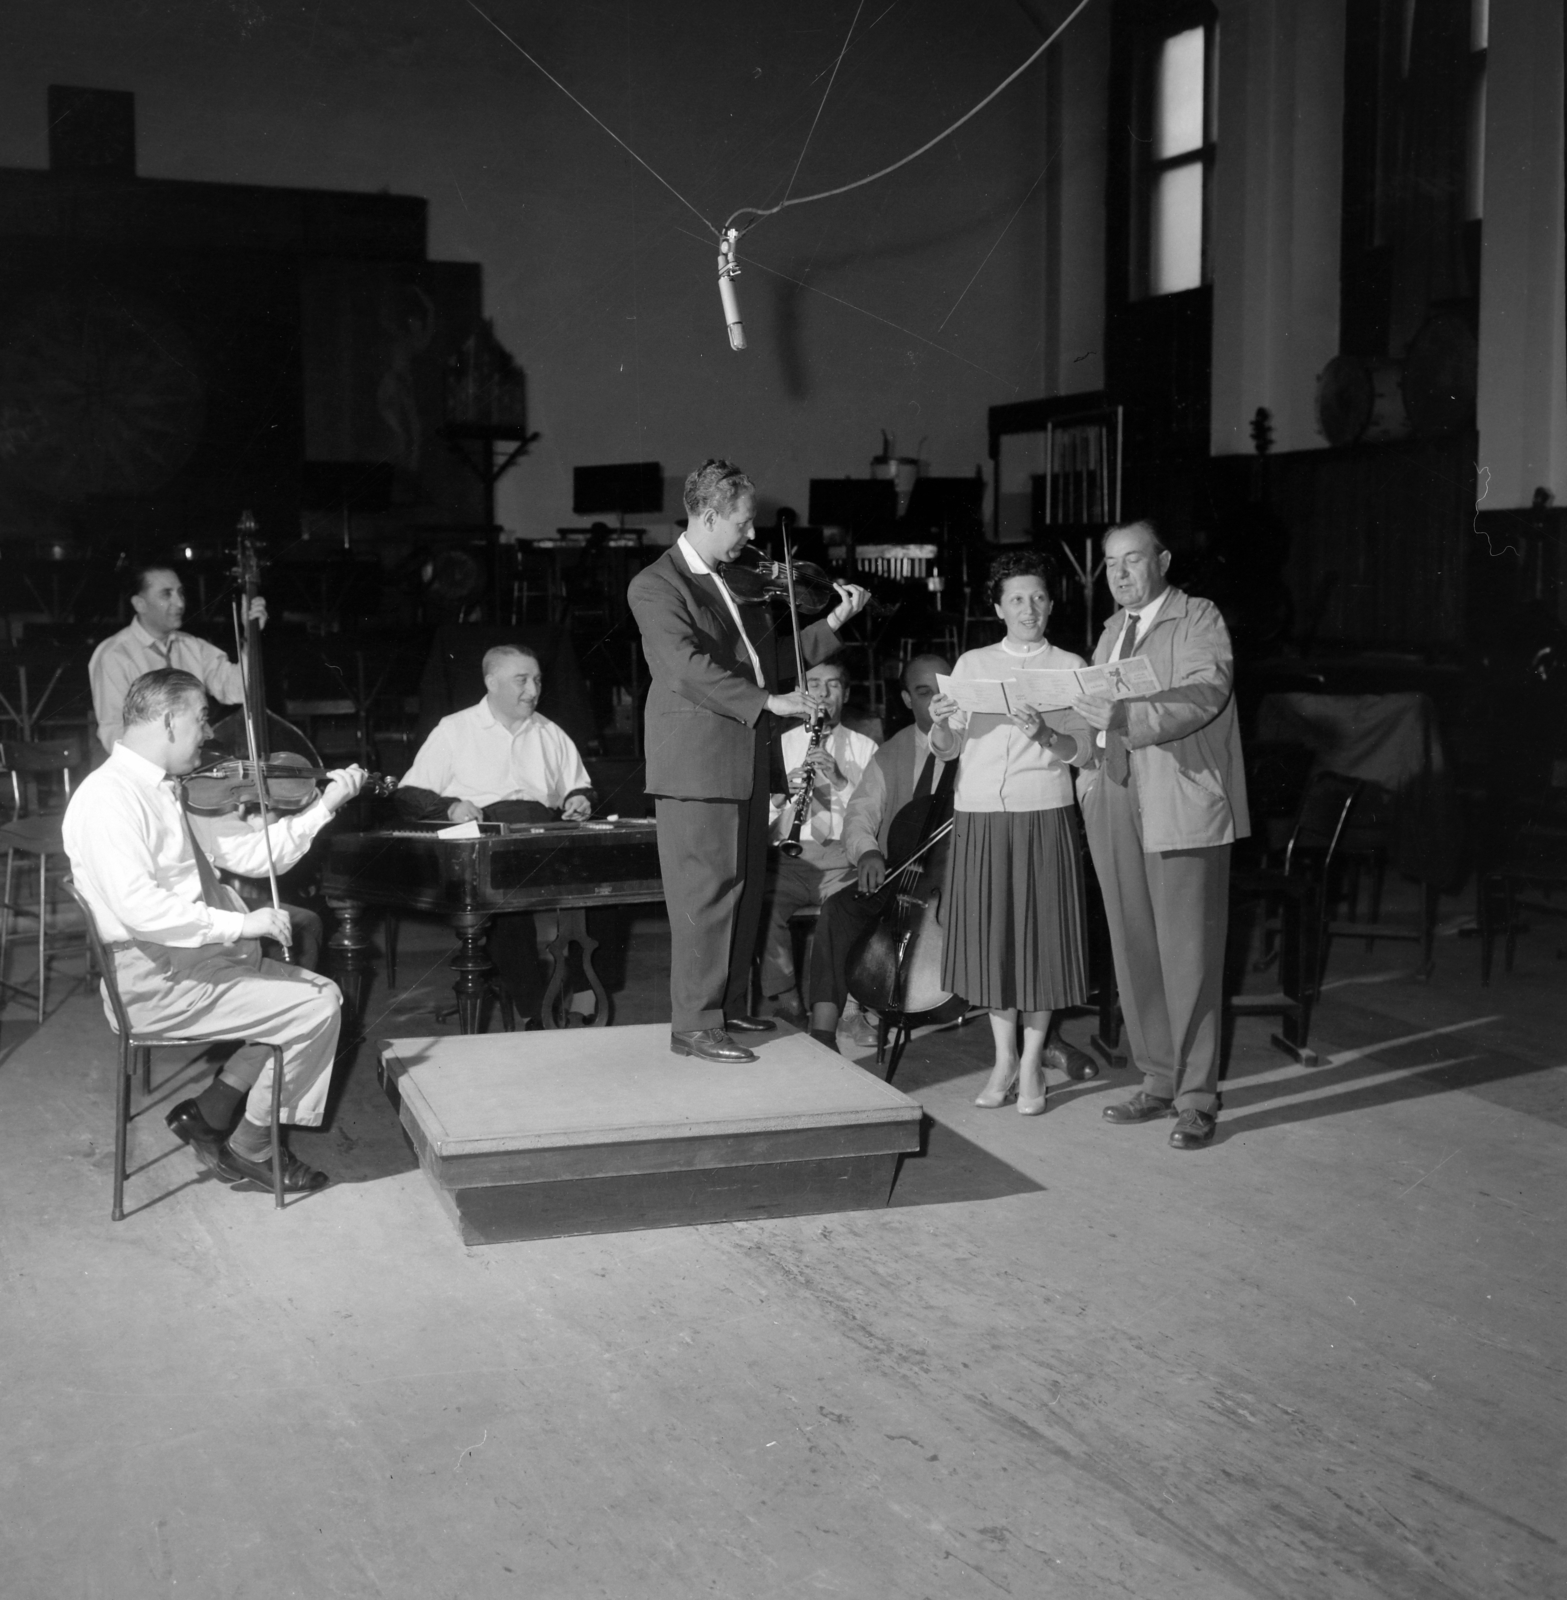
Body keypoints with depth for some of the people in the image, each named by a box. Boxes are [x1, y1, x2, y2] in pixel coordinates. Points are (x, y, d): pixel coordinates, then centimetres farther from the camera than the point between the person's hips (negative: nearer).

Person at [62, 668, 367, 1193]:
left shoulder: (168, 791, 12)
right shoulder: (108, 796, -18)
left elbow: (247, 854, 11)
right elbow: (137, 907, -29)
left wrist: (325, 805, 4)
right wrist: (239, 923, -28)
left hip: (196, 958, 10)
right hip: (154, 982, -10)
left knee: (318, 992, 5)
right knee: (315, 1008, -11)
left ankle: (207, 1116, 11)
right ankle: (250, 1149, 6)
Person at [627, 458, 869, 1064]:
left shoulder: (739, 582, 15)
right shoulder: (656, 586, -10)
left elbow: (768, 655, 20)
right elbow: (689, 666, -23)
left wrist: (831, 623, 9)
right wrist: (767, 701, -26)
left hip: (746, 758, 8)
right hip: (697, 763, -8)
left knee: (744, 888, 13)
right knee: (706, 890, -6)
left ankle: (728, 1006, 24)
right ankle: (694, 1024, 1)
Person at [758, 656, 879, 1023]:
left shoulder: (864, 748, 16)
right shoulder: (780, 745, 19)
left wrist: (841, 781, -13)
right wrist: (780, 794, -11)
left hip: (843, 858, -1)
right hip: (790, 858, 1)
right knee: (762, 905, -31)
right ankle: (785, 1004, -24)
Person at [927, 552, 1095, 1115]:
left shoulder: (1070, 667, 7)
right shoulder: (971, 664, 11)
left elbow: (1084, 751, -1)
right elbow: (948, 750, 7)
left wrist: (1044, 735, -19)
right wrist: (939, 724, -14)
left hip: (1044, 815, -2)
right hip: (979, 814, 2)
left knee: (1041, 934, 0)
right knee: (990, 936, 4)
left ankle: (1032, 1064, 11)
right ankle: (1004, 1058, 18)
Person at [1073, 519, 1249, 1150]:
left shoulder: (1200, 620, -1)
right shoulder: (1110, 632, 20)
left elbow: (1204, 695, -18)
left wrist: (1125, 717, -29)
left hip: (1182, 803, -6)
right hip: (1115, 802, 7)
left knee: (1188, 952, -5)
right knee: (1133, 950, 8)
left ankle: (1196, 1097, 1)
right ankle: (1158, 1081, 19)